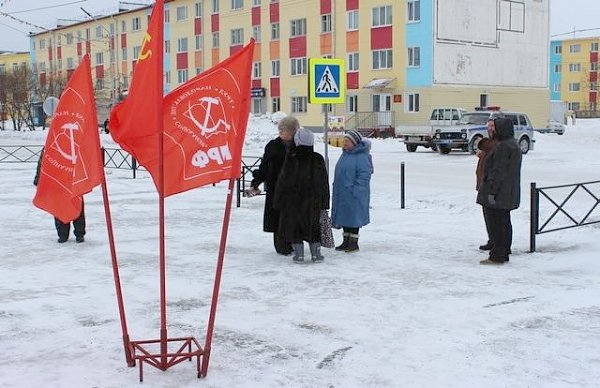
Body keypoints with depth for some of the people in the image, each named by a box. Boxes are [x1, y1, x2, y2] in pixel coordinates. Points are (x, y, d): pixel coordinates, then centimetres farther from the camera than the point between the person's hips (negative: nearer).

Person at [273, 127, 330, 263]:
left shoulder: (291, 158, -12)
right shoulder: (318, 159, 0)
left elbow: (284, 180, -7)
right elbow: (324, 182, 6)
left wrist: (278, 200, 1)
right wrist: (324, 202, 14)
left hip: (293, 201, -3)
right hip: (312, 201, 3)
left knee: (294, 226, 6)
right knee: (313, 226, 13)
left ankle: (299, 254, 4)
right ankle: (316, 254, 14)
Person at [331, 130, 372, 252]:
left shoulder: (361, 157, -15)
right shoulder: (344, 155, 13)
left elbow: (364, 176, -18)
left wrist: (355, 190, -19)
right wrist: (336, 190, 15)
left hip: (354, 196, -8)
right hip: (342, 194, 8)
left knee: (353, 218, 0)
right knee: (344, 217, 13)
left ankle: (354, 242, 9)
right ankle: (346, 241, 23)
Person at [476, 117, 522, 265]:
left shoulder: (502, 146, -19)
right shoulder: (514, 145, 14)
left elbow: (498, 171, -22)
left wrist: (492, 192, -20)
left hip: (498, 194, -10)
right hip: (508, 194, 10)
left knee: (496, 224, -5)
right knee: (505, 223, 14)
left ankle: (497, 257, -2)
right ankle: (504, 254, 21)